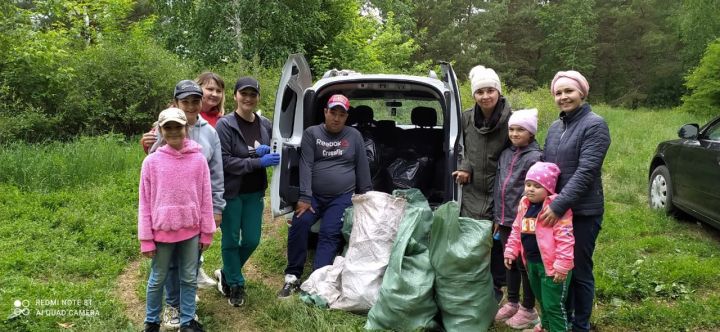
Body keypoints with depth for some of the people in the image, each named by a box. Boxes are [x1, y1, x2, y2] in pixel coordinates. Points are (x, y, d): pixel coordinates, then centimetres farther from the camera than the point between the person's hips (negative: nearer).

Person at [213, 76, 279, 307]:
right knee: (231, 240, 6)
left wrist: (269, 151, -9)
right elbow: (224, 161, -18)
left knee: (252, 240, 10)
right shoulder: (225, 124, -11)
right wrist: (259, 162, -24)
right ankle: (235, 285, 25)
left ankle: (226, 273, 35)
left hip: (255, 193, 5)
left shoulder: (266, 124, 4)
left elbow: (275, 155, 16)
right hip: (231, 192, -5)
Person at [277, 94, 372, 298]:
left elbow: (362, 168, 9)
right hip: (314, 195, 0)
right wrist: (305, 197, -17)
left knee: (329, 234, -18)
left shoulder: (354, 136, 6)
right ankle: (292, 277, -13)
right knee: (299, 225, -20)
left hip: (342, 197, 0)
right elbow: (306, 166, -8)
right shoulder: (311, 134, 1)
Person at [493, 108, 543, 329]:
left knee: (525, 264, 6)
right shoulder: (505, 154, 9)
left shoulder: (535, 157, -11)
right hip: (505, 220, 7)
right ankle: (512, 303, 32)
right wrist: (497, 216, 13)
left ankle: (528, 309, 20)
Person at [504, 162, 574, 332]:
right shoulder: (524, 204, 5)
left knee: (553, 304, 0)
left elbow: (565, 239, -23)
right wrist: (511, 251, 14)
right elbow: (516, 230, 17)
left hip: (551, 264, -8)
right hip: (531, 261, 8)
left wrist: (562, 265, -23)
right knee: (541, 299, 27)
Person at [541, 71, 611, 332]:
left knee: (579, 270, 4)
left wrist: (559, 206, -24)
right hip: (554, 209, 6)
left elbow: (586, 172, -18)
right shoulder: (554, 128, 11)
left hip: (583, 212, -6)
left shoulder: (594, 124, -9)